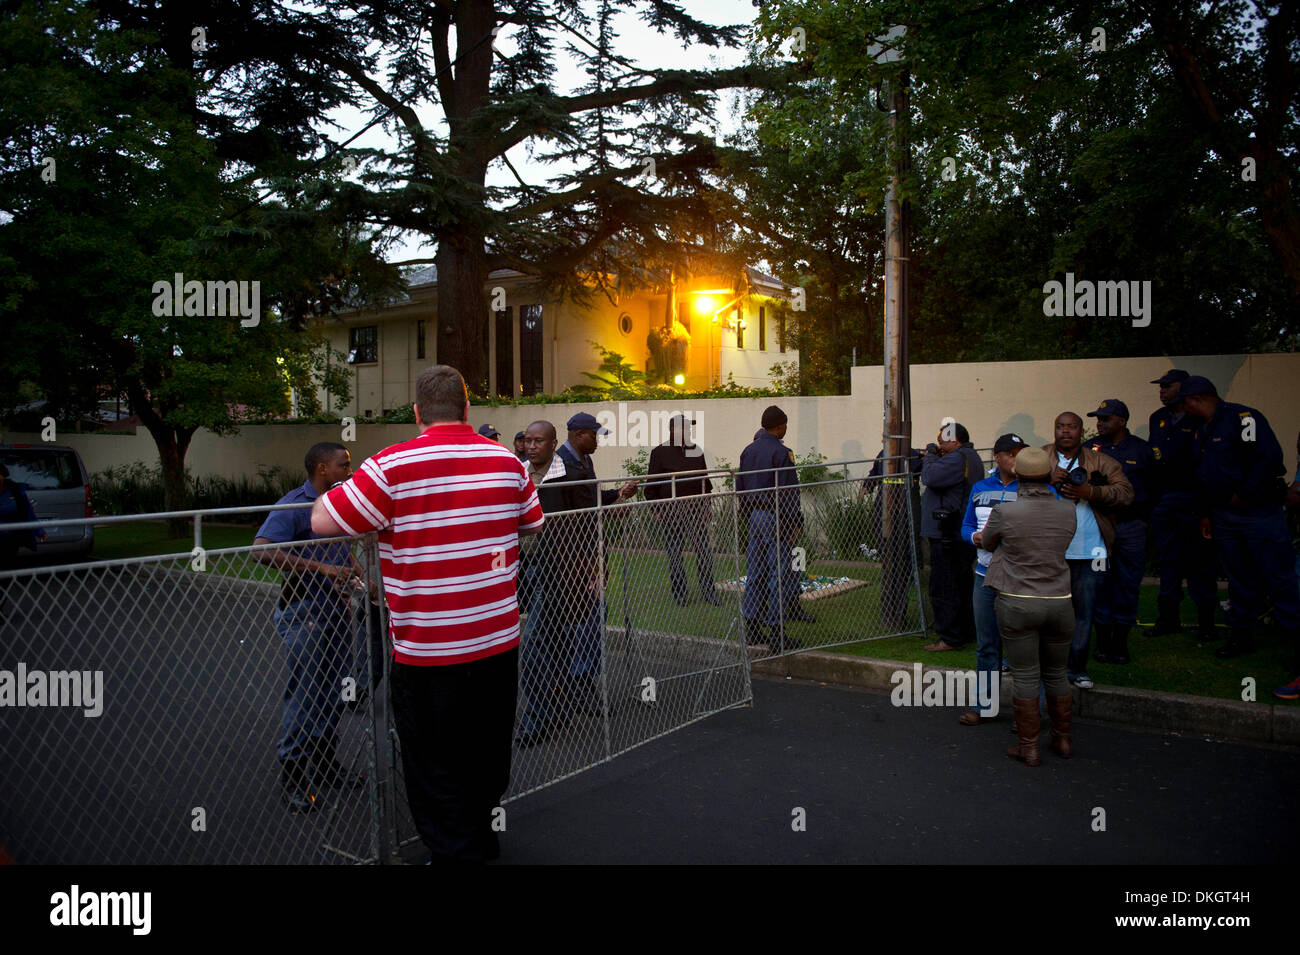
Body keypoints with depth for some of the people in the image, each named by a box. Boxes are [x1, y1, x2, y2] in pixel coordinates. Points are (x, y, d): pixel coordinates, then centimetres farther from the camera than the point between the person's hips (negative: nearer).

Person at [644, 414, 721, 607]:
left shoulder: (697, 451, 12)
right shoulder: (660, 453, 0)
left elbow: (705, 478, 22)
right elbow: (652, 484, 0)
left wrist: (704, 498, 11)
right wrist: (657, 509, -5)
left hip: (696, 507, 3)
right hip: (671, 510, -3)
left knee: (704, 550, 0)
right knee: (674, 553, 4)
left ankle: (708, 591, 10)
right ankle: (680, 594, 14)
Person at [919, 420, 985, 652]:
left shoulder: (957, 458, -17)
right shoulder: (972, 457, 18)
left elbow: (930, 478, -26)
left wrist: (930, 455, -9)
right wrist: (932, 459, 5)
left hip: (948, 537, -11)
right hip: (962, 535, 11)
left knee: (944, 588, -5)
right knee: (962, 586, 18)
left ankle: (950, 638, -1)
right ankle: (967, 631, 27)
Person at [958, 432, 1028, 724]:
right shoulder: (980, 488, 11)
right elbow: (967, 525, 17)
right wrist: (975, 537, -5)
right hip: (986, 576, 4)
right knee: (986, 645, 13)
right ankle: (984, 705, 25)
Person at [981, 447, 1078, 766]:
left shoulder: (1004, 512, -13)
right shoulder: (1069, 511, -3)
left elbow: (987, 544, 5)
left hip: (1017, 602, -3)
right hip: (1059, 602, 3)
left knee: (1025, 677, 5)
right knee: (1056, 674, 19)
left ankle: (1028, 747, 13)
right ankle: (1063, 740, 31)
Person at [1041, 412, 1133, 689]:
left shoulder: (1100, 462, 6)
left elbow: (1125, 492, -4)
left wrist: (1091, 492, -18)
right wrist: (1048, 481, -19)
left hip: (1089, 550, 0)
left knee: (1084, 611, 7)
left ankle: (1077, 667, 20)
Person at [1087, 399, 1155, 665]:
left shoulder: (1141, 449, 4)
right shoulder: (1089, 448, 6)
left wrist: (1142, 517, 5)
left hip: (1131, 527, 0)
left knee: (1128, 583, 4)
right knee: (1100, 583, 2)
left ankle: (1120, 642, 14)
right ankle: (1103, 641, 12)